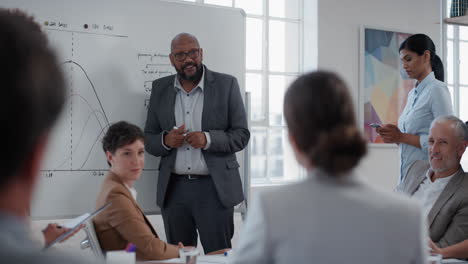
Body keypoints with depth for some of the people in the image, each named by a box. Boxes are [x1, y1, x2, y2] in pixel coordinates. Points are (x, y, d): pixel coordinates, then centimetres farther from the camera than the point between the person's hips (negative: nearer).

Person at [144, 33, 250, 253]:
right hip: (173, 189, 3)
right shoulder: (160, 88, 9)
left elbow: (241, 135, -1)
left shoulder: (226, 85, 1)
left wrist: (208, 139, -18)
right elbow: (148, 140, 11)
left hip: (215, 188, -3)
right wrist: (165, 141, -12)